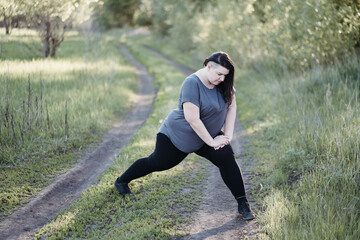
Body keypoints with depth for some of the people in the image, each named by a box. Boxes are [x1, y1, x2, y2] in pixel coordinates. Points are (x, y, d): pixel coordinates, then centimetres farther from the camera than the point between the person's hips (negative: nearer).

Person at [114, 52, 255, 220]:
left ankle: (242, 204, -5)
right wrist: (212, 142, -26)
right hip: (178, 135, -5)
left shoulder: (223, 83, -8)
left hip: (209, 134, 5)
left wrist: (228, 135, -7)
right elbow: (192, 119, -32)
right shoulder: (192, 83, -29)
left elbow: (231, 106, 2)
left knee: (227, 158, -15)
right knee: (157, 163, 10)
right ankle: (121, 181, 34)